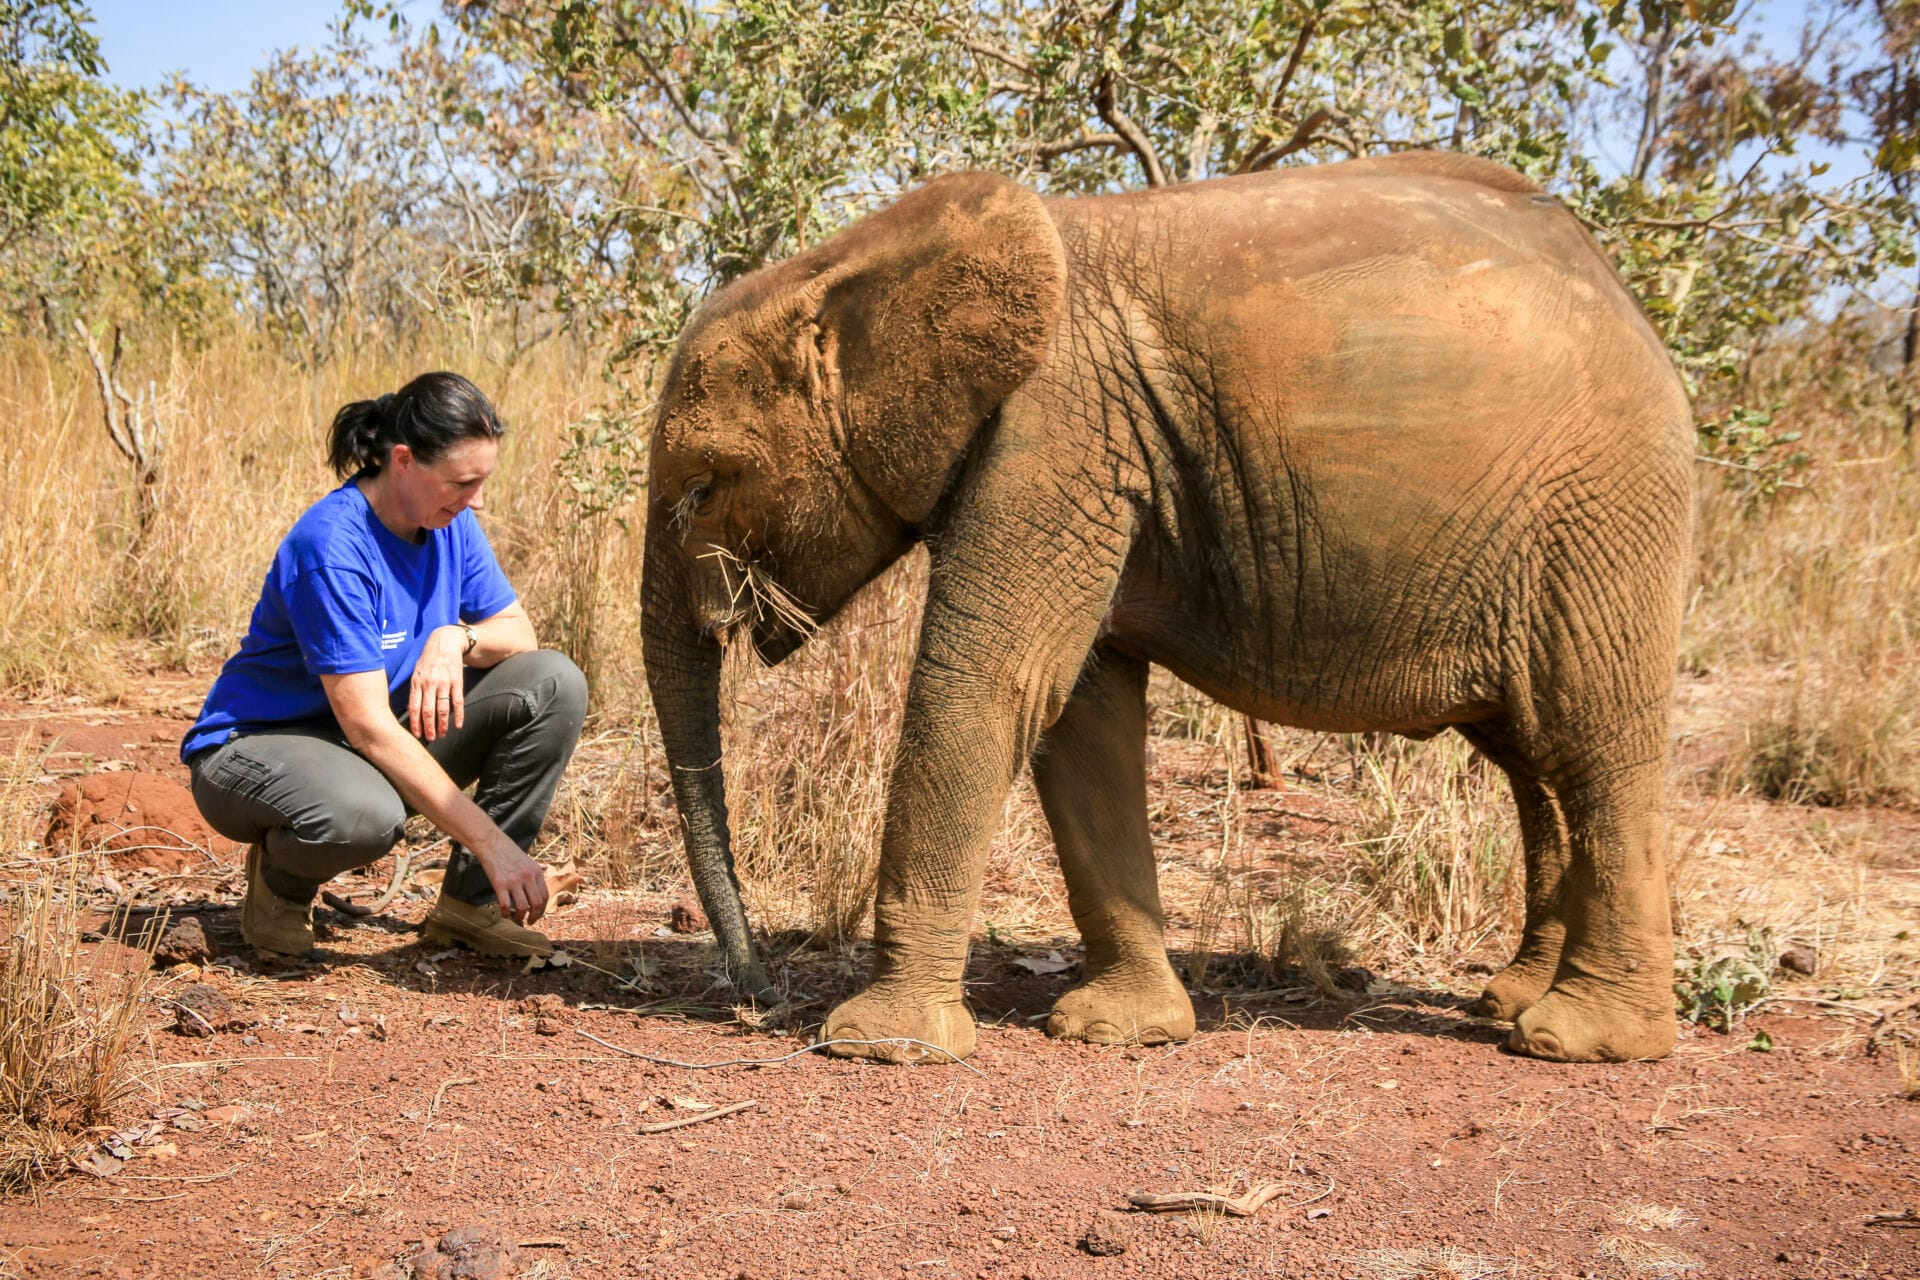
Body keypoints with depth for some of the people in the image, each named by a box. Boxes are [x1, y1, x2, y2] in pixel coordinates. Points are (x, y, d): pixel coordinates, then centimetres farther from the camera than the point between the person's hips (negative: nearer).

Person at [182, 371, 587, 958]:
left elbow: (518, 633, 5)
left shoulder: (449, 522, -3)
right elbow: (367, 725, -30)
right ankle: (280, 879, -4)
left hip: (385, 742, 8)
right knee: (364, 814, -42)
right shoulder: (332, 546, -27)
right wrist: (493, 842, -32)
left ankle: (471, 901, -6)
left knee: (555, 682, -11)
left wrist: (459, 637, -21)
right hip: (256, 743, -7)